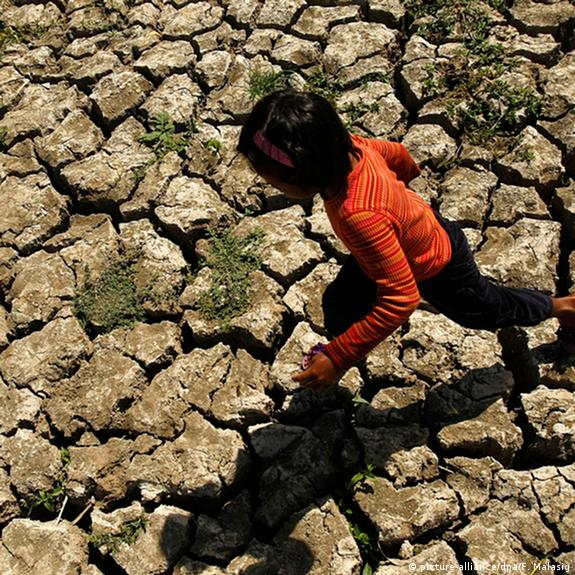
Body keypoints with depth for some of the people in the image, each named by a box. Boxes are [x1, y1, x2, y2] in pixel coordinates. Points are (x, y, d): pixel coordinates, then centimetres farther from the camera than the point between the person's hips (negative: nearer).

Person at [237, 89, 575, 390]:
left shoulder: (360, 215, -49)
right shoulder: (348, 145, -26)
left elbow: (401, 300, -44)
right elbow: (396, 153, -3)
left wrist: (340, 358, -39)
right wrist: (406, 176, 22)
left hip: (439, 269, -6)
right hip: (419, 227, 6)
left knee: (488, 311, 23)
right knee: (339, 302, 5)